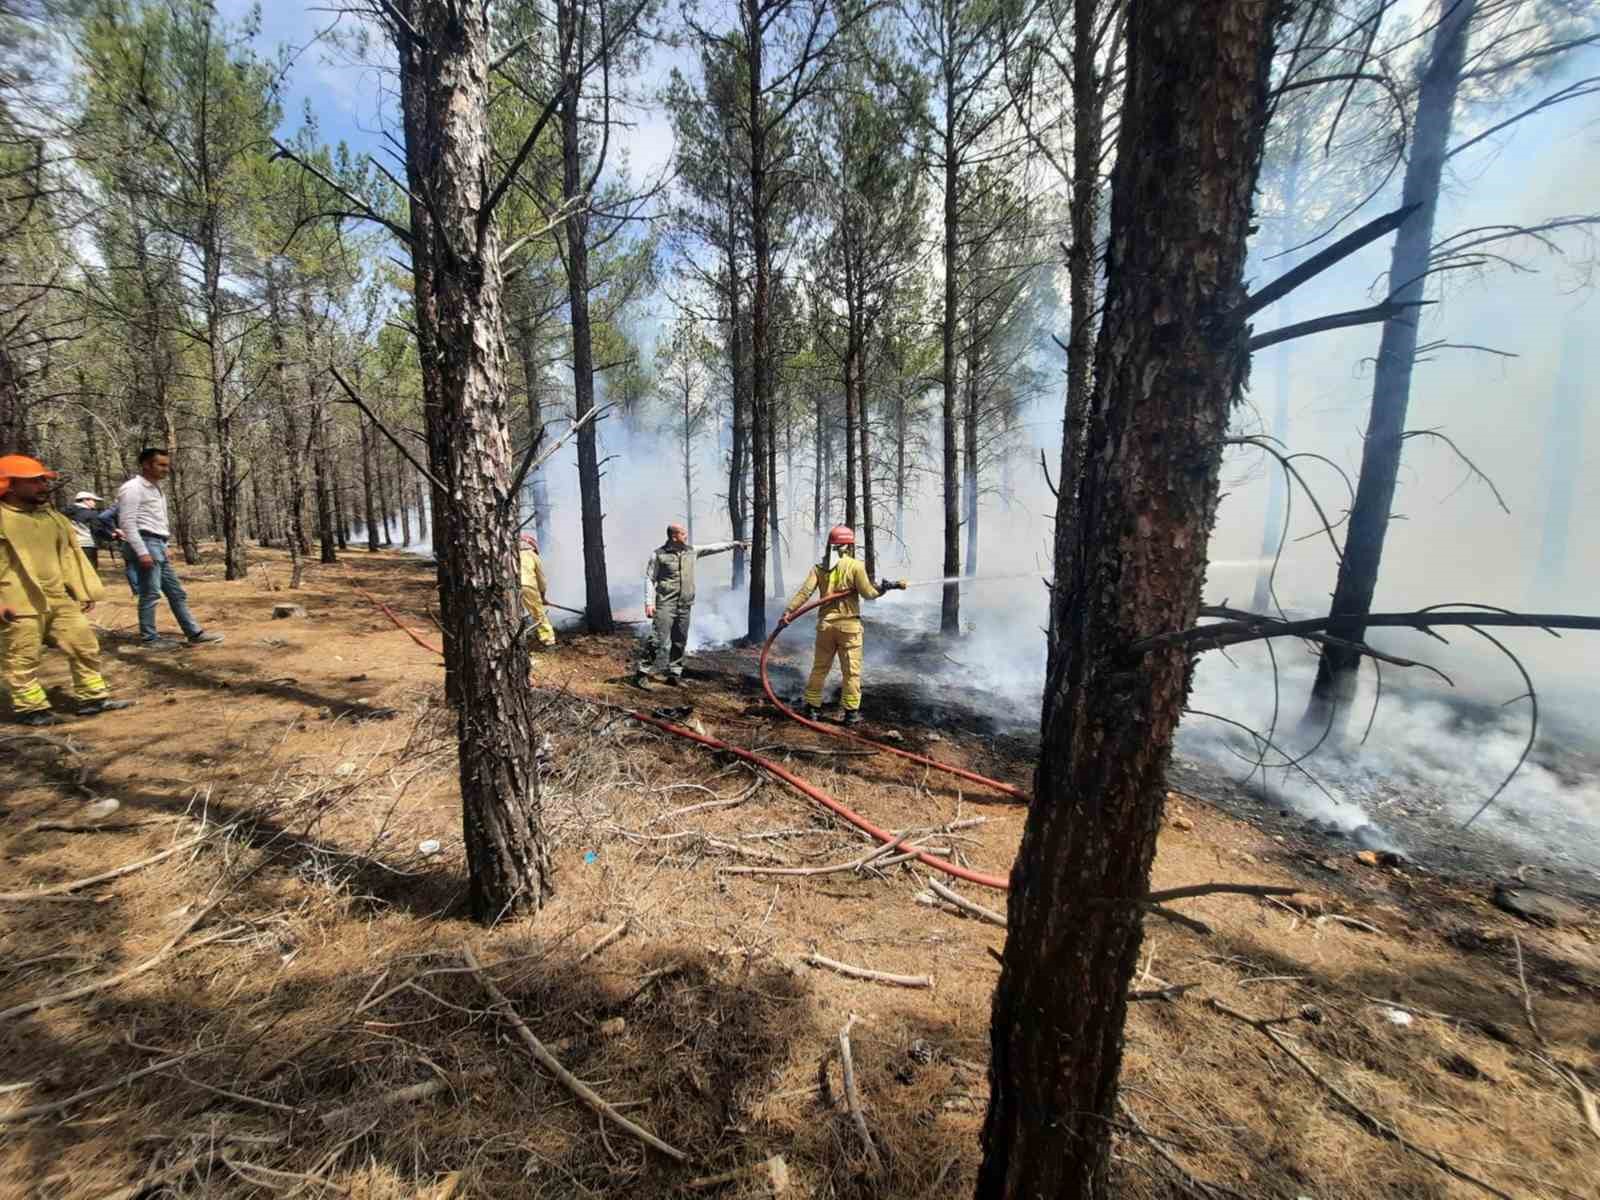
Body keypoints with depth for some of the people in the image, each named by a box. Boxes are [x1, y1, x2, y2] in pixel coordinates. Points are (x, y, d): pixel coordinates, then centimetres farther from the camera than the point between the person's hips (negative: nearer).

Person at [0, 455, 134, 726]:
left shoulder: (53, 518, 12)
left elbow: (69, 554, 18)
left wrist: (83, 591, 14)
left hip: (59, 598, 6)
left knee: (85, 644, 7)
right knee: (23, 659, 3)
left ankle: (93, 697, 17)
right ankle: (30, 708, 15)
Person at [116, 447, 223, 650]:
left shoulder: (155, 489, 19)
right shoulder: (133, 488, -9)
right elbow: (127, 523, -16)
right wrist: (142, 552, -22)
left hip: (158, 546, 9)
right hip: (145, 544, -9)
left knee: (176, 592, 8)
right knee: (150, 594, -4)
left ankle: (194, 633, 11)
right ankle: (148, 638, 4)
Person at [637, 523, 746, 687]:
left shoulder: (691, 551, 8)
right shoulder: (658, 554, -6)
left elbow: (713, 547, 14)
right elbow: (649, 579, -4)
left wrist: (735, 544, 14)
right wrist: (649, 603, -10)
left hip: (684, 606, 6)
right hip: (665, 605, -5)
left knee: (680, 642, 10)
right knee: (661, 641, -11)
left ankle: (674, 674, 22)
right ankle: (644, 673, 0)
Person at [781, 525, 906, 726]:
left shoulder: (819, 567, 4)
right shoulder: (855, 566, -7)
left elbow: (805, 591, -7)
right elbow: (868, 593, -8)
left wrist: (789, 610, -10)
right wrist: (886, 586, 6)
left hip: (825, 624, 4)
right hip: (849, 624, -4)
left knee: (819, 667, 14)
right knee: (851, 670, 5)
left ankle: (812, 707, 19)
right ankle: (851, 712, 9)